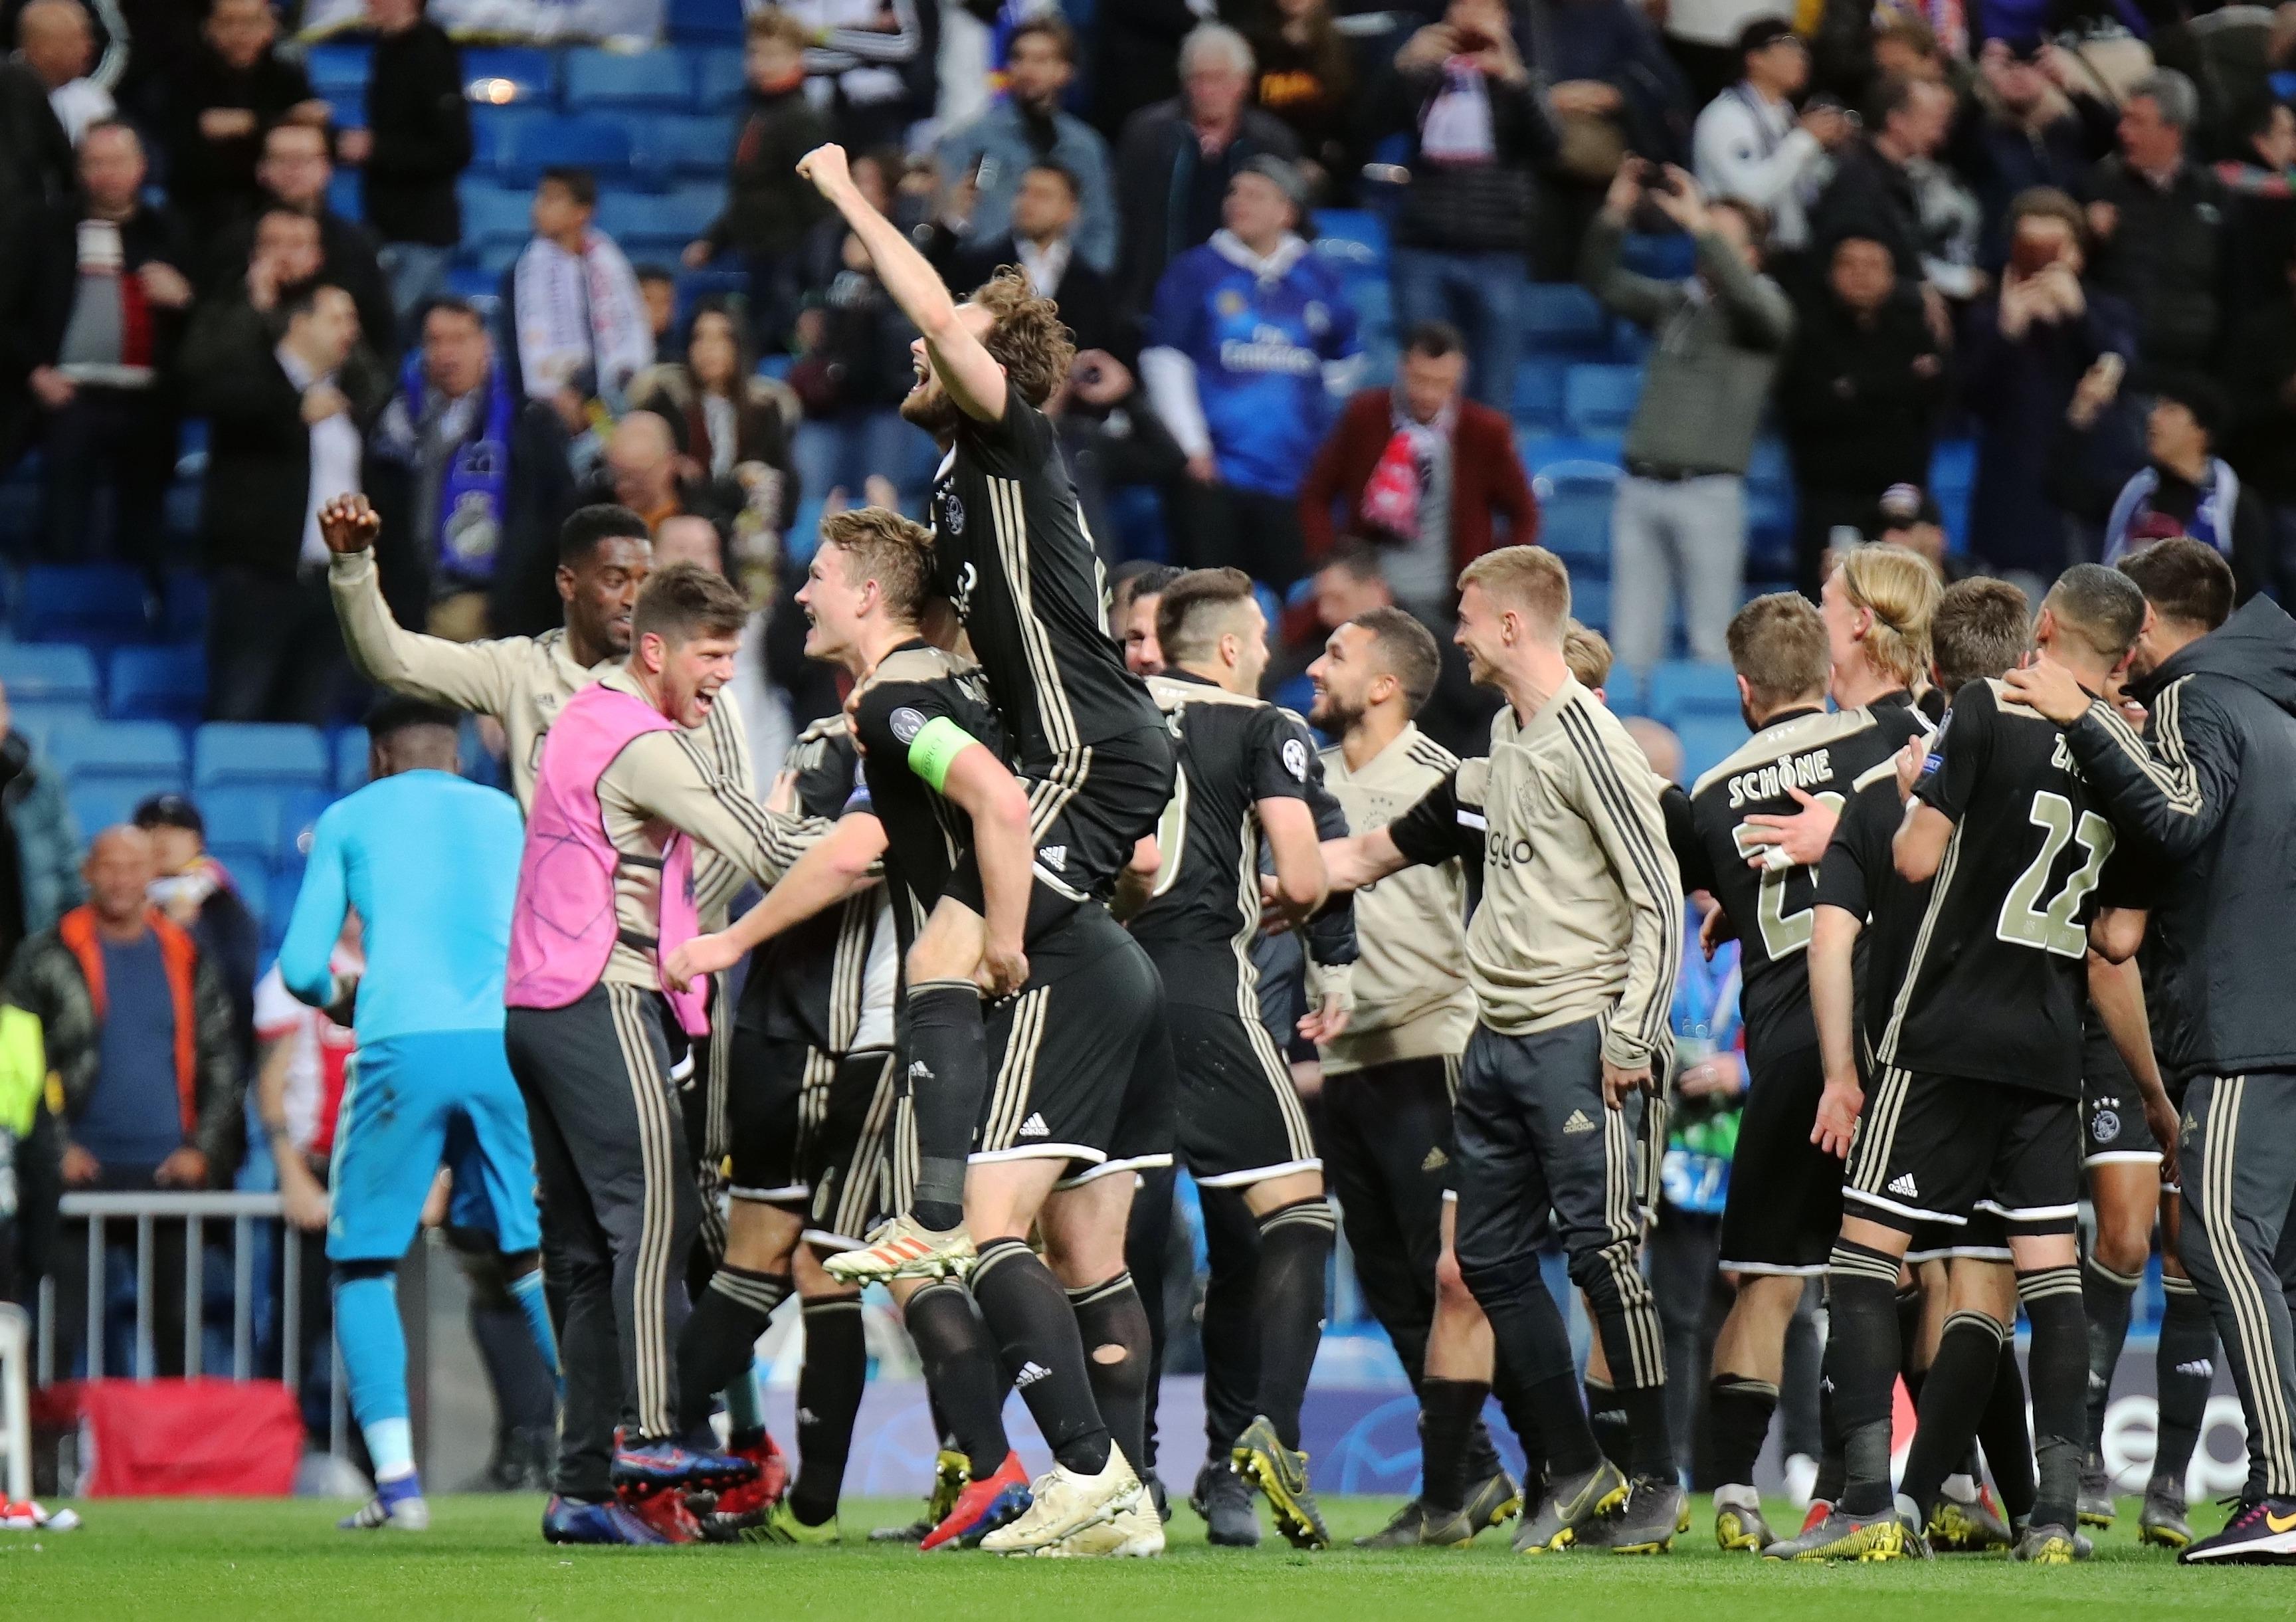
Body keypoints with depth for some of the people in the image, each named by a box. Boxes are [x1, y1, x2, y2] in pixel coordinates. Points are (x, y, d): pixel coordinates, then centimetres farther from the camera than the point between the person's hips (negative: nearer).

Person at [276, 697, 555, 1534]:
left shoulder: (348, 820, 14)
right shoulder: (505, 814, 20)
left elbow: (303, 969, 10)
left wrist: (340, 991, 31)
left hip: (404, 1047, -3)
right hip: (506, 1043, 3)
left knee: (363, 1263, 7)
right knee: (538, 1261, 11)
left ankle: (398, 1480, -5)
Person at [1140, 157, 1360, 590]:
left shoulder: (1318, 279, 11)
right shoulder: (1196, 271, 2)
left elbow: (1345, 360, 26)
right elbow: (1164, 360, -1)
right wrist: (1192, 447, -7)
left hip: (1296, 475, 3)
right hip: (1215, 473, -2)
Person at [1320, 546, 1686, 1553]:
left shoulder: (1586, 738, -10)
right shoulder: (1499, 745, 16)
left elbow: (1660, 895, -13)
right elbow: (1375, 855, 29)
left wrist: (1631, 1037, -18)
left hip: (1578, 1035, -9)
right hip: (1498, 1039, 9)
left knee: (1599, 1247, -11)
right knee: (1492, 1259, 7)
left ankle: (1655, 1481, -3)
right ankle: (1576, 1472, 15)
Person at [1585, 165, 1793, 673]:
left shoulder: (1765, 307, 3)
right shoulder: (1675, 301, 17)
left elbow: (1745, 296, -19)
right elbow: (1605, 282, 13)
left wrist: (1700, 225, -21)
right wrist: (1613, 216, -2)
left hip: (1708, 492, -5)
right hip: (1640, 486, 5)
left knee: (1710, 645, -5)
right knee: (1631, 644, 2)